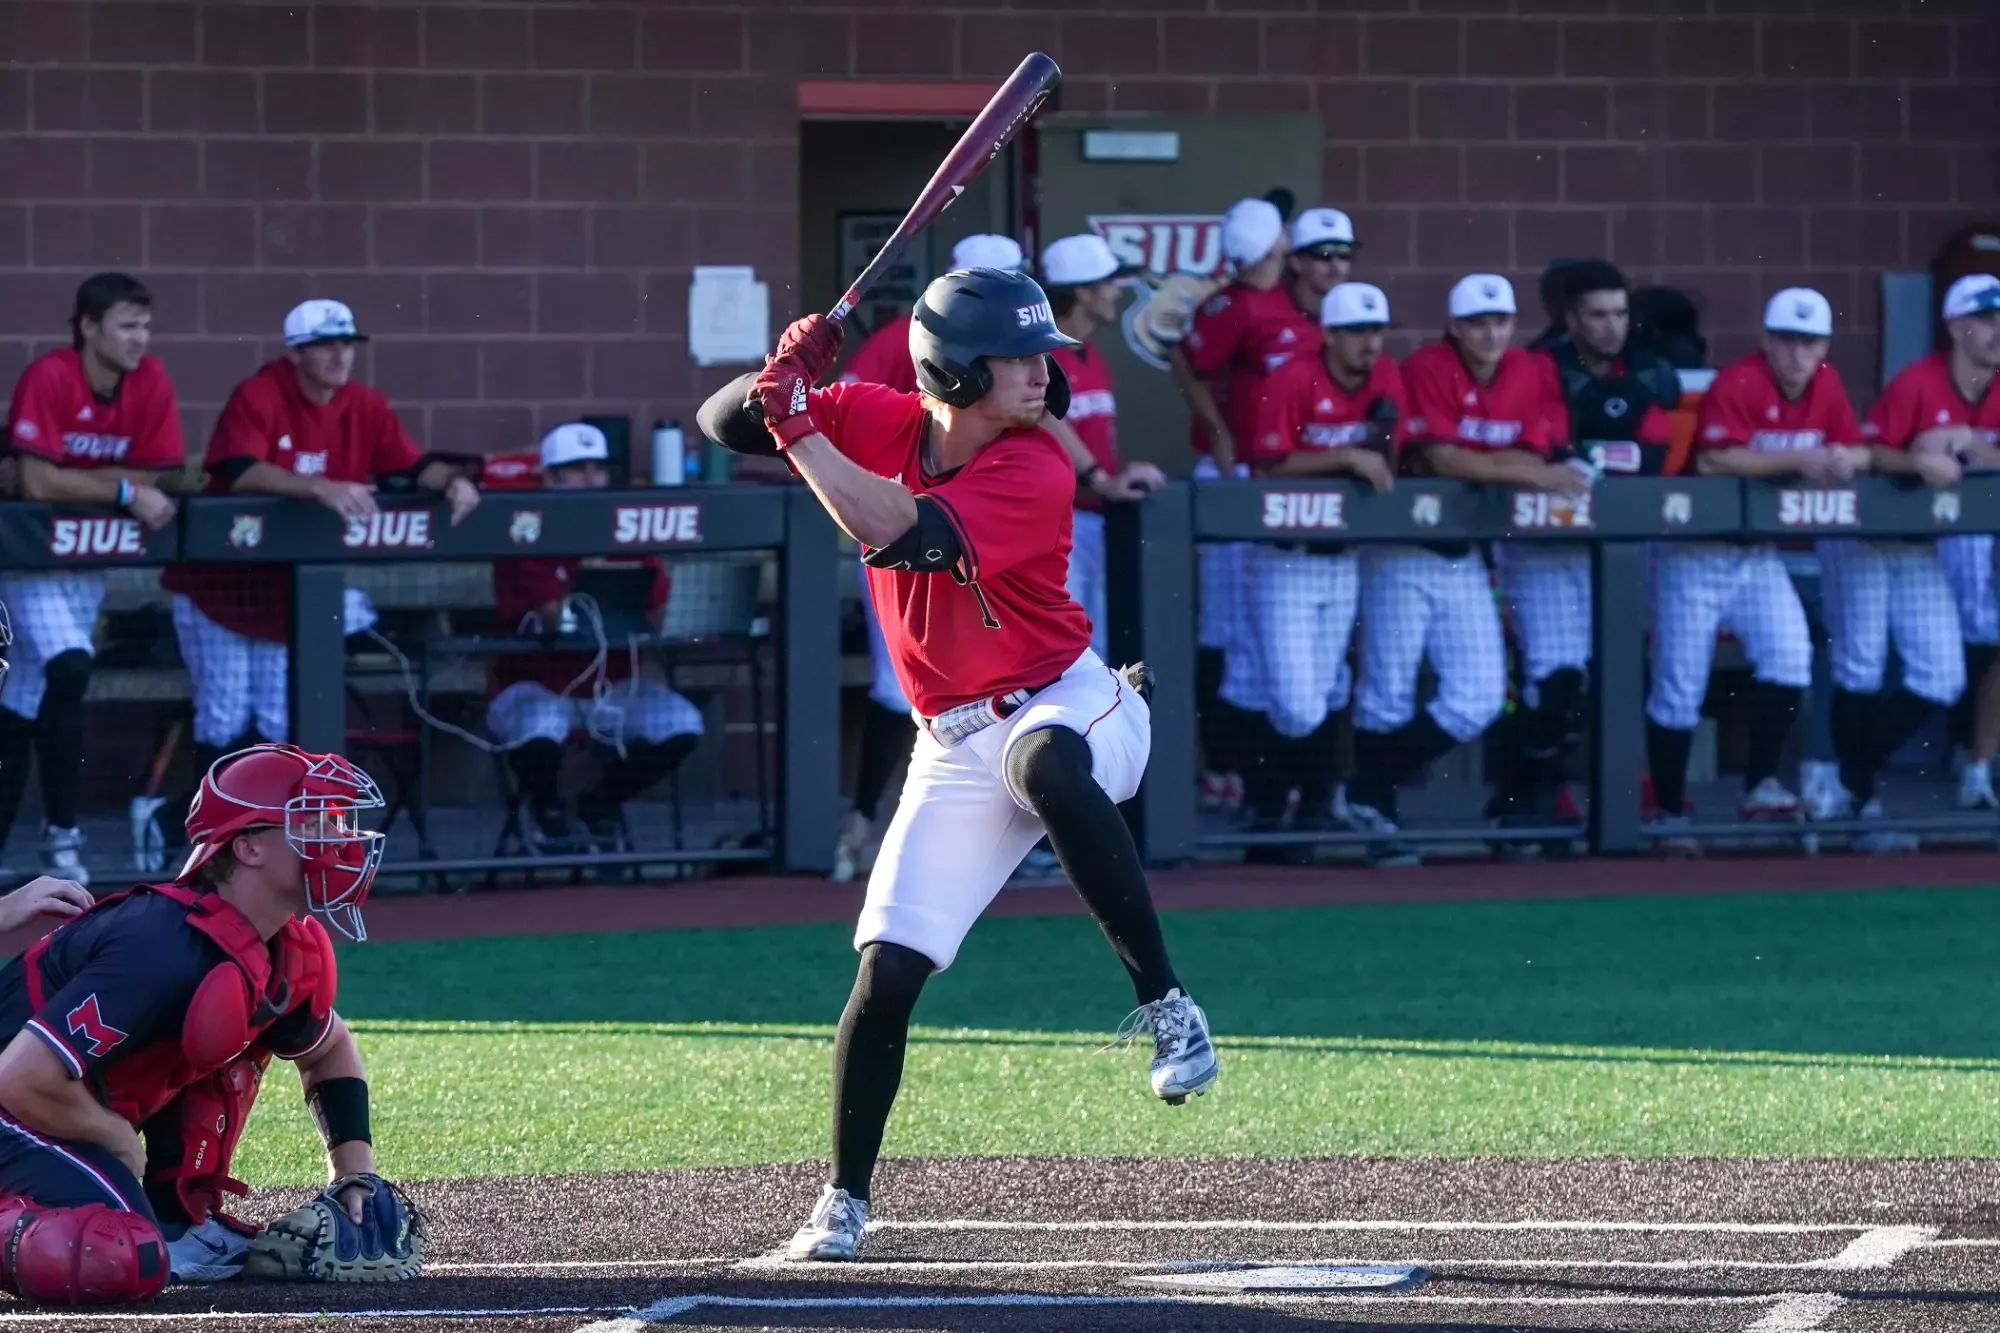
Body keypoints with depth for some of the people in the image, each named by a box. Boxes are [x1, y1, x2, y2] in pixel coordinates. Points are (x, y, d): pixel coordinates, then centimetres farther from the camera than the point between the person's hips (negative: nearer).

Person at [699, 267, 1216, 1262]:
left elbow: (897, 535, -30)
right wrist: (783, 375, -20)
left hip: (1069, 704, -5)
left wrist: (799, 425, -26)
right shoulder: (877, 423, -3)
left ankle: (1165, 1004, -36)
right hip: (955, 748, 5)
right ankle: (843, 1200, 15)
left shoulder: (1035, 471, -19)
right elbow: (722, 424, 0)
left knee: (1044, 762, -43)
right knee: (887, 972, -3)